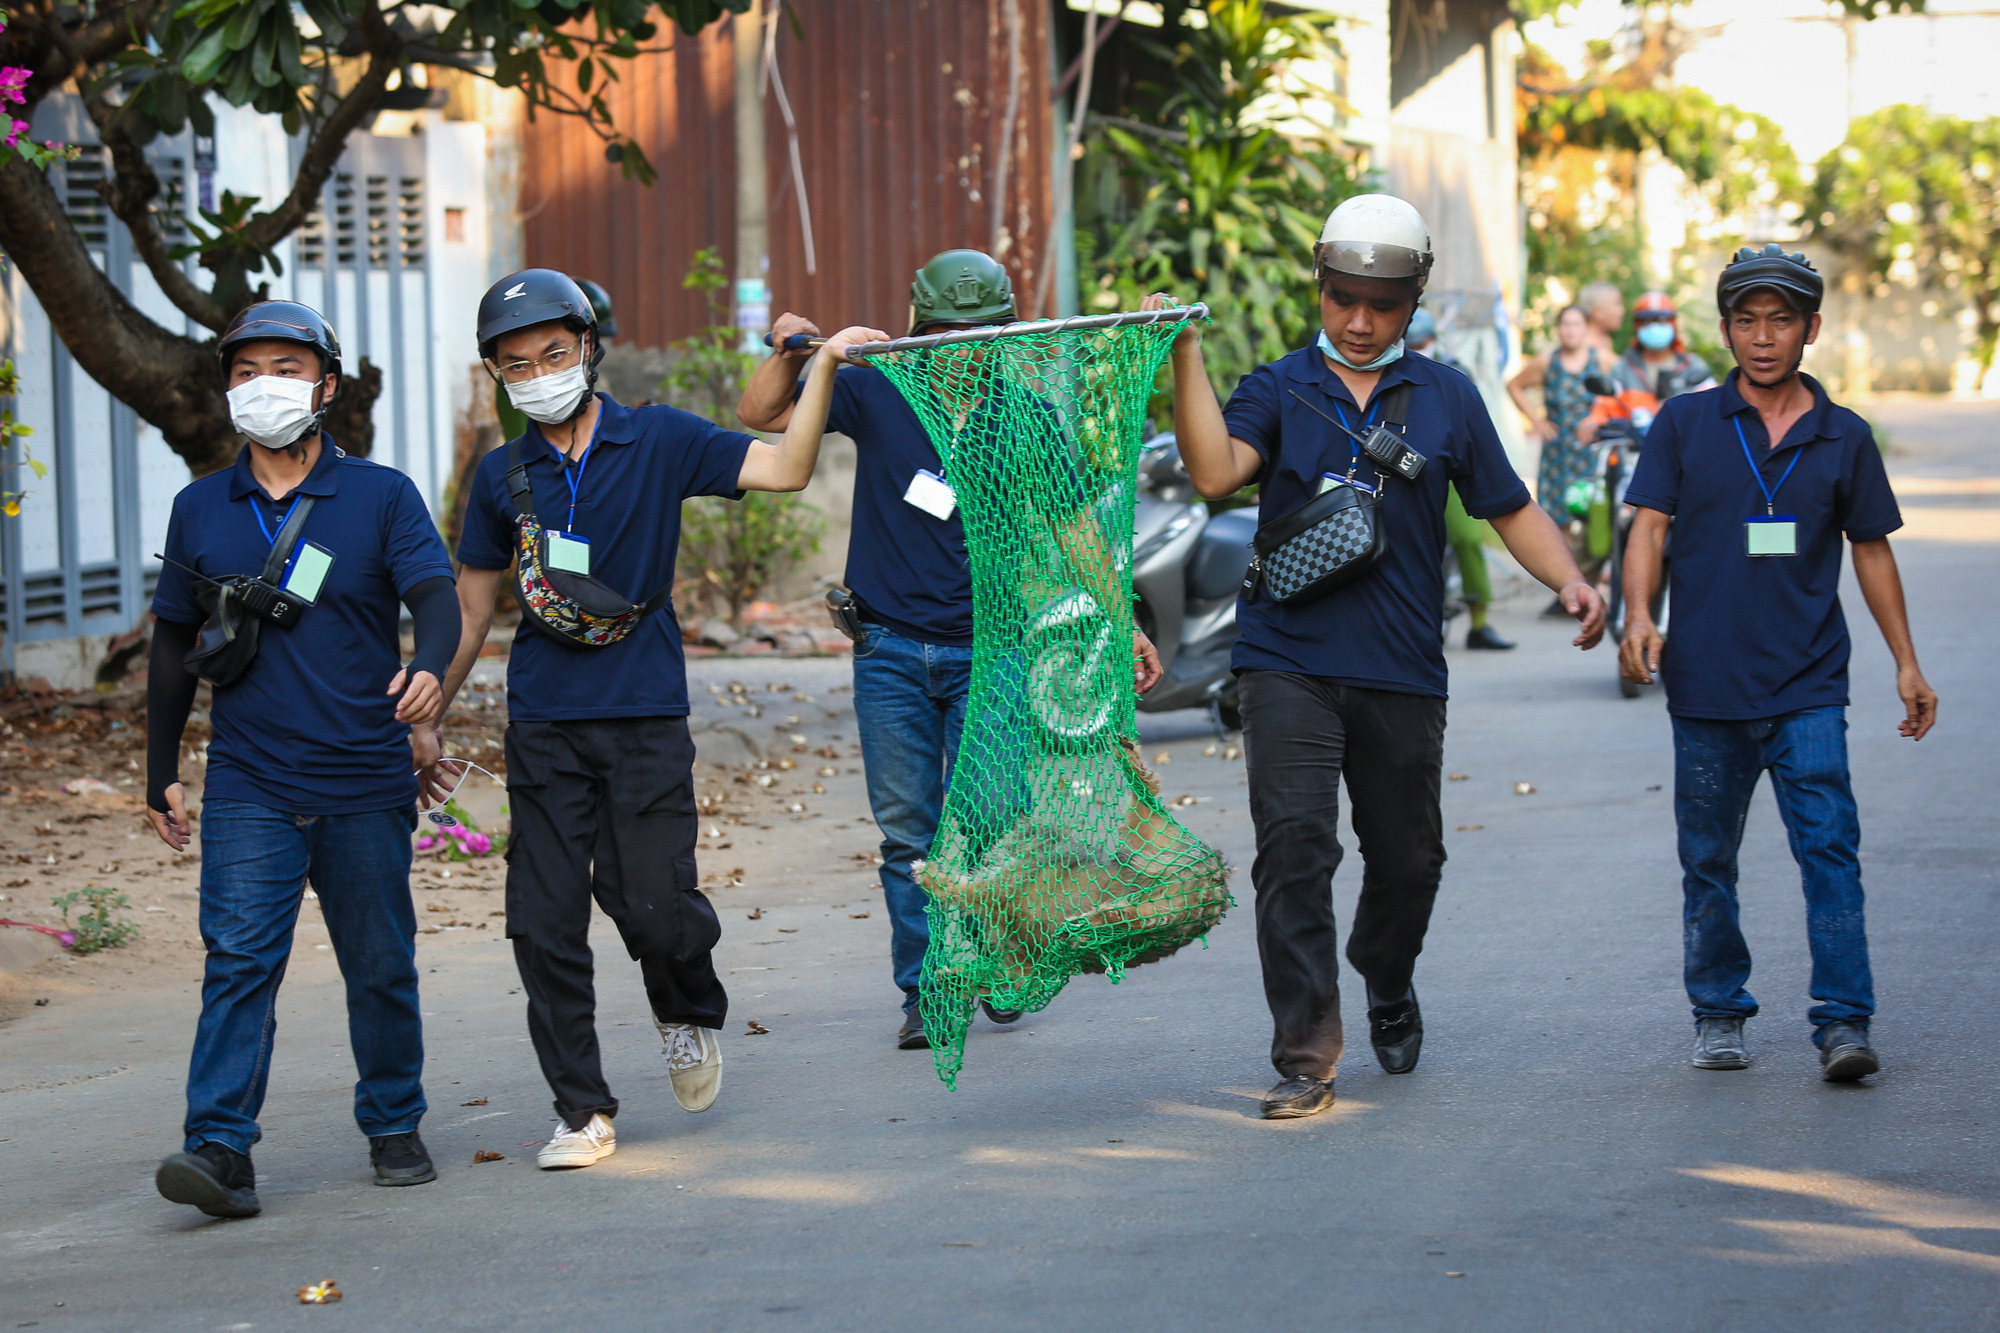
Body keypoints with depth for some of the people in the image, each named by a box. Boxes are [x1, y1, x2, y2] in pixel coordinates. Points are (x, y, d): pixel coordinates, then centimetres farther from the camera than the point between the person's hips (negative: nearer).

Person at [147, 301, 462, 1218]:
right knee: (239, 956, -12)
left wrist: (428, 667, -33)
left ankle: (394, 1127, 26)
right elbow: (174, 645, 16)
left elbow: (435, 596, -11)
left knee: (380, 968, 9)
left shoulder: (382, 497, 2)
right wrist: (162, 774, 16)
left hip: (366, 783, -1)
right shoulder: (200, 511, 9)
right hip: (248, 787, 1)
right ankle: (221, 1150, -18)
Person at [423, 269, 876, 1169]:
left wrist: (824, 367, -17)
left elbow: (785, 469, -7)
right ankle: (583, 1111, 8)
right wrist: (427, 720, 14)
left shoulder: (660, 443, 1)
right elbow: (470, 611, 15)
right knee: (545, 924, -3)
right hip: (544, 724, 2)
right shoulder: (503, 476, 7)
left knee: (653, 907, -8)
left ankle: (688, 1012, 27)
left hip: (646, 720, -2)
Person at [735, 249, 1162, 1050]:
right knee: (908, 834, 2)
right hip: (891, 649, 1)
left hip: (985, 652, -1)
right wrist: (787, 354, -14)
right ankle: (924, 993, 9)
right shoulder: (878, 394, 1)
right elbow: (760, 416, 5)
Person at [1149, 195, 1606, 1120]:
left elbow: (1510, 510, 15)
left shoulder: (1446, 399, 11)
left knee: (1407, 858, 11)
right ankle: (1306, 1052, -12)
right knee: (1295, 845, -14)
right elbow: (1216, 473, -12)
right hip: (1289, 661, -2)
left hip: (1402, 671, 2)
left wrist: (1570, 579, -2)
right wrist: (1186, 358, -18)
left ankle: (1388, 988, 42)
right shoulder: (1277, 389, 5)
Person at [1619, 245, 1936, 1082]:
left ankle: (1842, 1021, -13)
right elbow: (1650, 528, 1)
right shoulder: (1685, 424, 4)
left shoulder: (1844, 438, 6)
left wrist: (1906, 662, 13)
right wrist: (1638, 616, -17)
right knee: (1709, 860, 9)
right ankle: (1719, 1013, 22)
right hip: (1706, 684, 1)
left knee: (1830, 847, -12)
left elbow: (1871, 550, 14)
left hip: (1808, 689, -1)